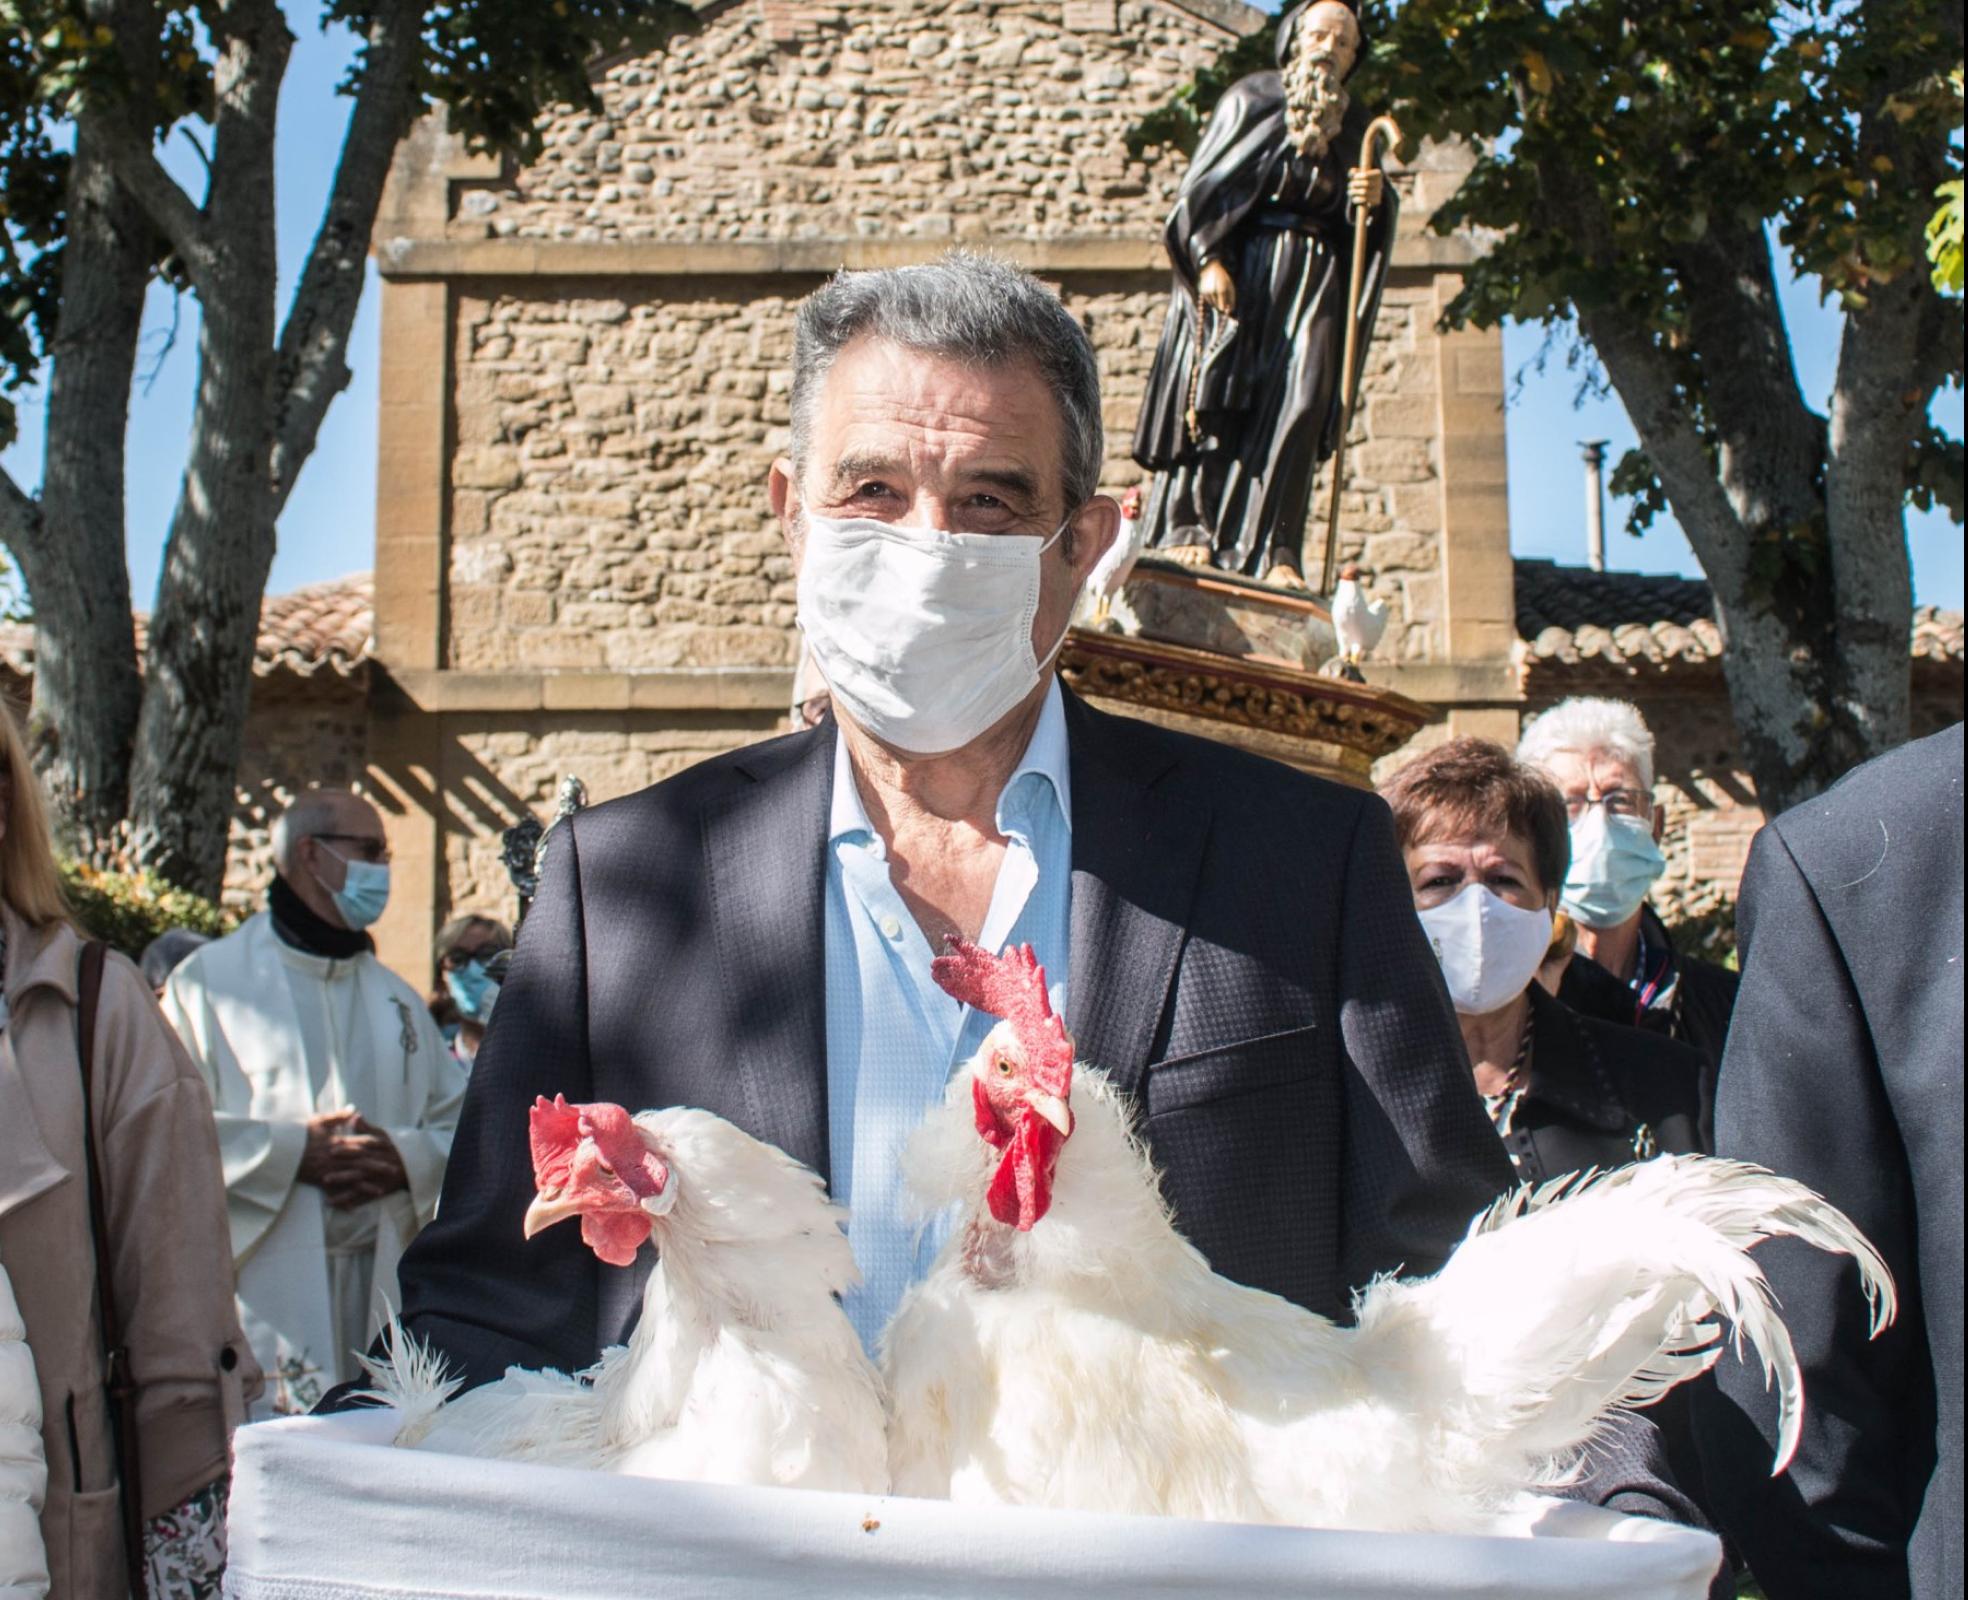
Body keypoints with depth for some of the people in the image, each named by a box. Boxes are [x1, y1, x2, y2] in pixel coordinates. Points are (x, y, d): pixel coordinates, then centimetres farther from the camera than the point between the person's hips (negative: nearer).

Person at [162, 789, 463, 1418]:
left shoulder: (395, 997, 20)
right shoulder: (210, 981, 3)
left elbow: (461, 1120, 15)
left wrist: (408, 1158, -6)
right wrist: (292, 1149, -15)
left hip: (382, 1287, 4)